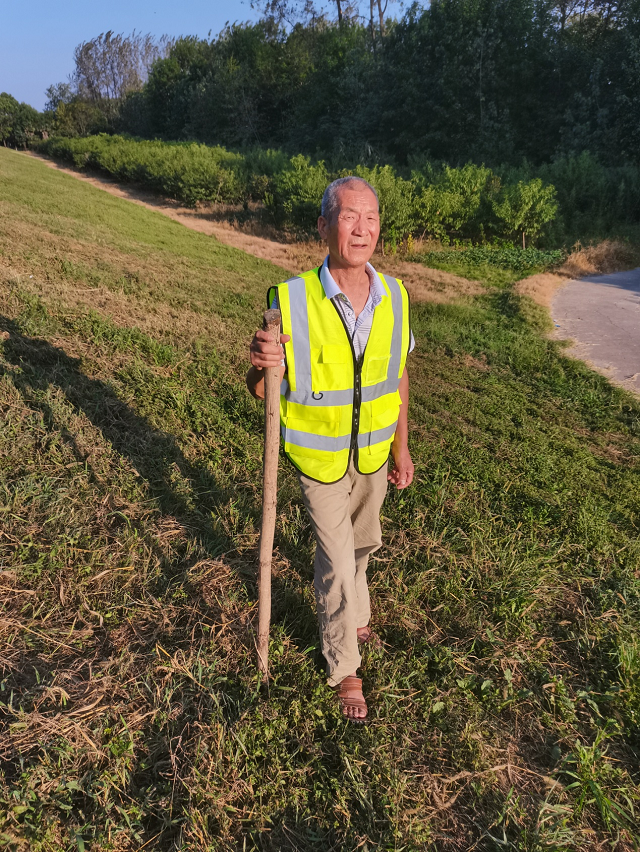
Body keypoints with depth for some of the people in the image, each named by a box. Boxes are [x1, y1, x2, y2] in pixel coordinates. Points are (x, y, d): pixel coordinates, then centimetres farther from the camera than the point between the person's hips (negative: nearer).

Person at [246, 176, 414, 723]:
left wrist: (401, 449, 9)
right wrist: (262, 365, -39)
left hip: (374, 456, 4)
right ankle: (345, 668, 32)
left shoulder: (394, 297, -10)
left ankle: (353, 614, 57)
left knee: (363, 542, 25)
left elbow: (399, 379, 4)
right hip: (321, 460, -4)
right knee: (337, 564, 6)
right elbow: (262, 391, -15)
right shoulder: (292, 300, -23)